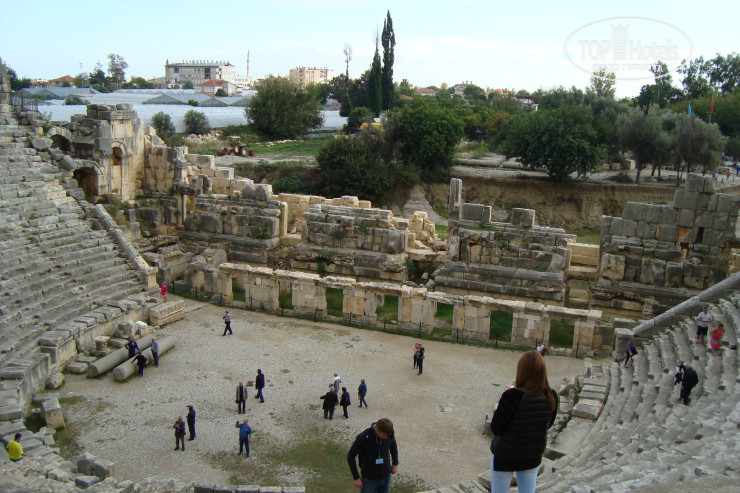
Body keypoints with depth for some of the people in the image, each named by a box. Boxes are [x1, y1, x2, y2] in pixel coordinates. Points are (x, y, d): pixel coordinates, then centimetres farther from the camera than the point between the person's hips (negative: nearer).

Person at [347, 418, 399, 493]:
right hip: (369, 478, -3)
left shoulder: (389, 434, -15)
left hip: (386, 476, 3)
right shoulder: (363, 438, -26)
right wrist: (356, 477, -13)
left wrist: (395, 464, 15)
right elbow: (350, 456, -14)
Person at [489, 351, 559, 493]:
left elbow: (496, 428, -21)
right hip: (533, 456, 4)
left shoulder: (513, 396, -30)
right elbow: (548, 424, 5)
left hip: (505, 457, -4)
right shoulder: (551, 397, -14)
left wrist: (498, 409, -6)